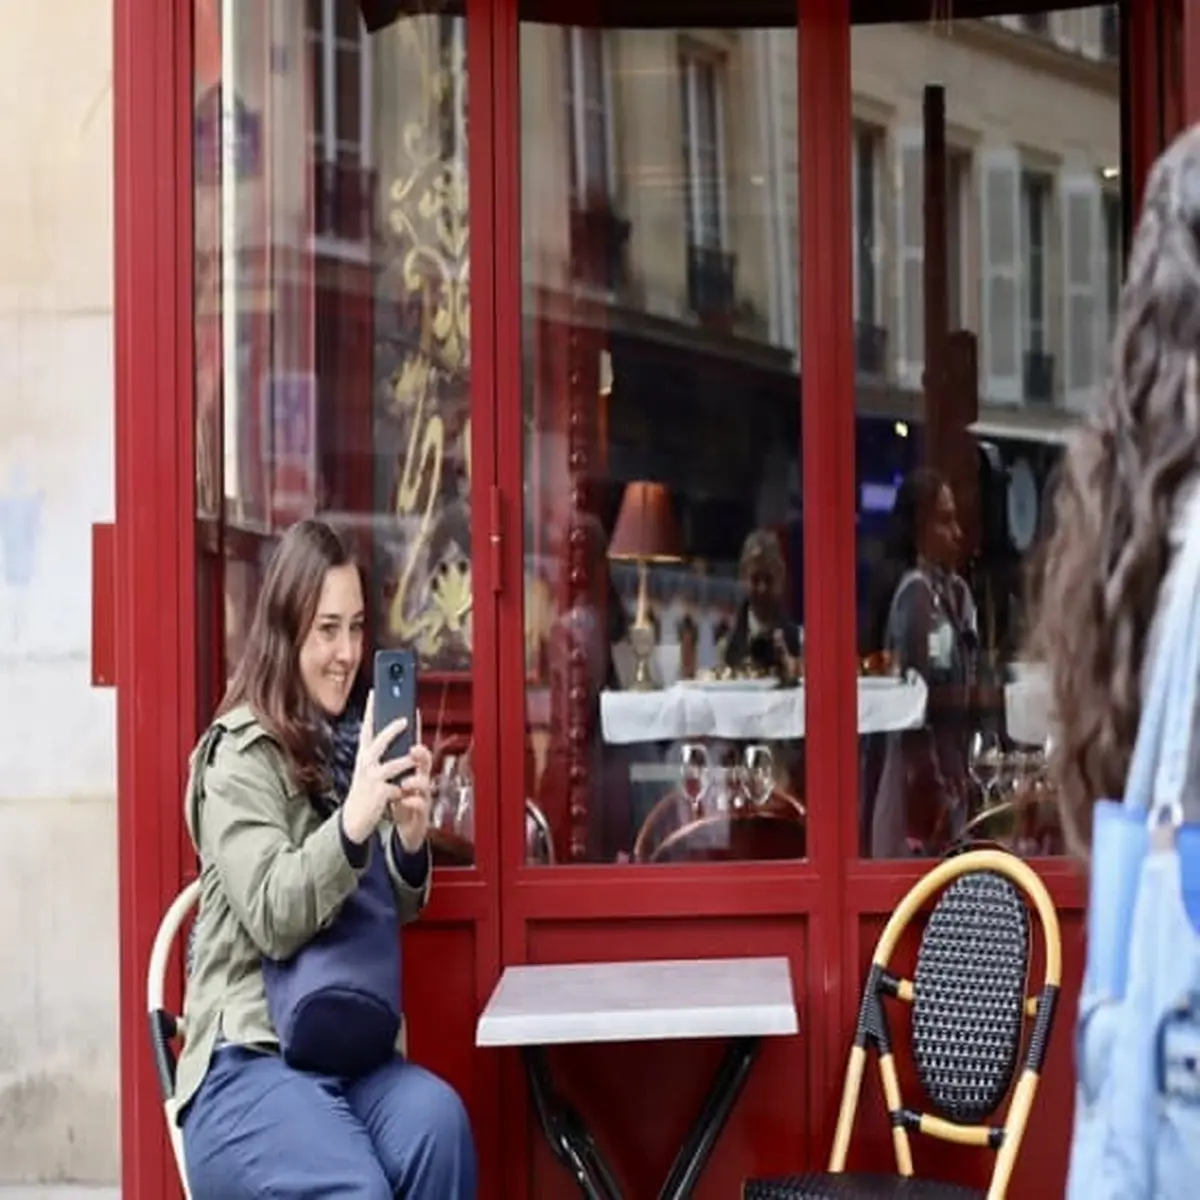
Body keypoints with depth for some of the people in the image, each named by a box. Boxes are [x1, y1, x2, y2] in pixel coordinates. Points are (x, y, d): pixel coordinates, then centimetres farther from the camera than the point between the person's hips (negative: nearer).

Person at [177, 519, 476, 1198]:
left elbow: (397, 911, 12)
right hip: (248, 1060, -5)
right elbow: (273, 920, -16)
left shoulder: (352, 741, 12)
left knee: (439, 1120, -28)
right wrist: (353, 822, -32)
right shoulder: (241, 754, -6)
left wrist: (411, 838, -11)